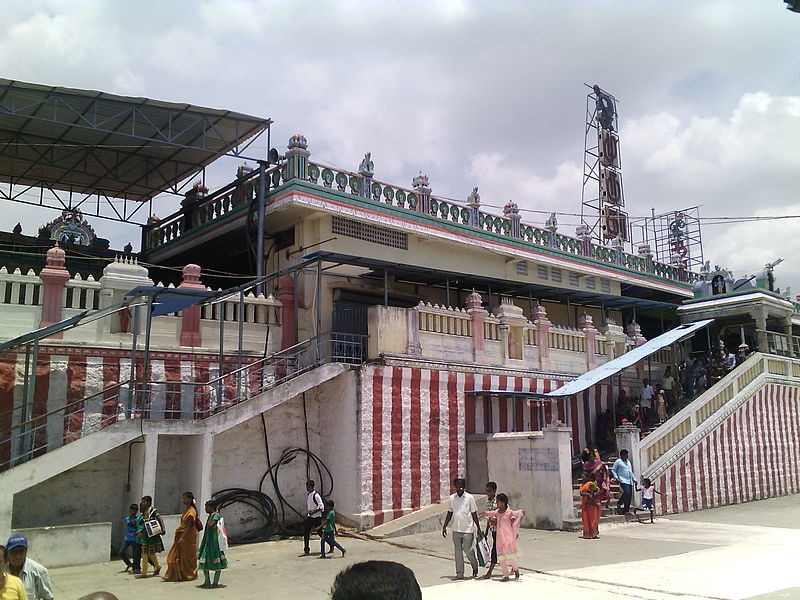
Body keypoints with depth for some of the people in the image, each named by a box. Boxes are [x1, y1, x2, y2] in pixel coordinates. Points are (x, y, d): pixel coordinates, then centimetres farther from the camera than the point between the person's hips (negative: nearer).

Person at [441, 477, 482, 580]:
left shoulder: (469, 497, -4)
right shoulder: (452, 498, 6)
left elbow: (474, 514, 1)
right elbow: (450, 513, 14)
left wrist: (478, 528, 0)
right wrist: (444, 526, 12)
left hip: (467, 530, -4)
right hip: (456, 530, 4)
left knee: (468, 550, -4)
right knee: (458, 552, 5)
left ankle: (475, 566, 24)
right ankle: (459, 574, 13)